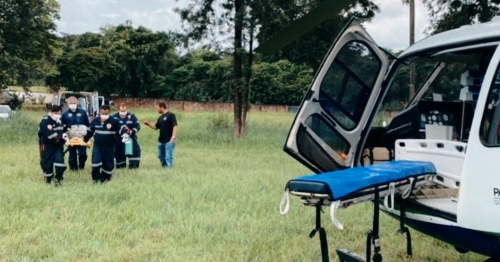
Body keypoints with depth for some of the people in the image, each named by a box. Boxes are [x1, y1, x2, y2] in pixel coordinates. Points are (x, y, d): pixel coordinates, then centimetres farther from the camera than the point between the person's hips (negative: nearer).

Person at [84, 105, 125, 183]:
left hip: (109, 147, -1)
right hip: (97, 145, 1)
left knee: (108, 163, 5)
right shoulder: (95, 121, -1)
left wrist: (124, 134, -26)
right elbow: (90, 131, 14)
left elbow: (120, 129, -5)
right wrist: (85, 139, 22)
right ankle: (96, 178, 4)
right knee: (96, 162, -10)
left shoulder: (114, 121, -10)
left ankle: (105, 178, 21)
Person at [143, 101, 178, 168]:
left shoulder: (170, 115, -9)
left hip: (169, 141, -8)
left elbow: (175, 126, -15)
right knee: (161, 156, 15)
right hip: (161, 141, 9)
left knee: (168, 157, -8)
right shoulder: (160, 117, 15)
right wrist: (148, 124, 6)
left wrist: (173, 137, -23)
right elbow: (156, 127, 21)